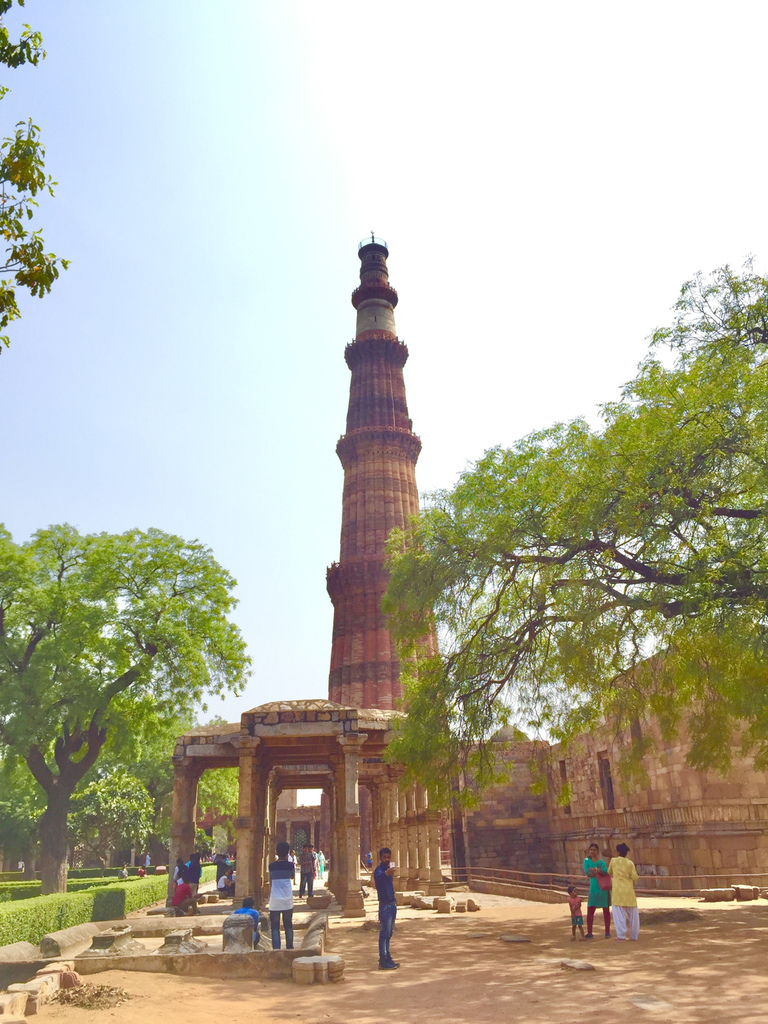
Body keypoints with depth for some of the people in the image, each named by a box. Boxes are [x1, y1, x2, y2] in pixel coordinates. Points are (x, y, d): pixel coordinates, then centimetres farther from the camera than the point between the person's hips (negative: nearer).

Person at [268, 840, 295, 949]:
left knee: (275, 926, 4)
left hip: (275, 900, -1)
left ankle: (276, 949, -3)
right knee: (288, 925, 15)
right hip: (287, 899, 1)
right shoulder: (290, 865, -1)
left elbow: (270, 883, 7)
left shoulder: (272, 866, 0)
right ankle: (290, 947, 18)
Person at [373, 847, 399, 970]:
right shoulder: (379, 870, -15)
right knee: (384, 933, -7)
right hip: (384, 905, -9)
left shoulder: (389, 869, 12)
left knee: (389, 933, 13)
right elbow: (378, 878, -40)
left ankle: (387, 959, 20)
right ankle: (383, 962, -4)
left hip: (392, 903, 9)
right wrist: (386, 874, -60)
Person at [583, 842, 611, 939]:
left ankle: (607, 932, 16)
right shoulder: (586, 860, 4)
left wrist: (595, 869, -32)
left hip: (604, 888, -1)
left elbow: (605, 871, -19)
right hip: (593, 888, 1)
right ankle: (589, 933, 8)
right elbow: (587, 873, -9)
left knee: (606, 910, 4)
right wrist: (599, 871, -18)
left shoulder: (601, 861, 1)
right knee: (590, 911, -1)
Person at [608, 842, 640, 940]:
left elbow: (609, 872, 15)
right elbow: (635, 877, -5)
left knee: (619, 913, 1)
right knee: (632, 914, 14)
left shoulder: (613, 860, 0)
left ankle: (621, 936, -4)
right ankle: (634, 936, 18)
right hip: (629, 890, 1)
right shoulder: (630, 863, -1)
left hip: (618, 890, -1)